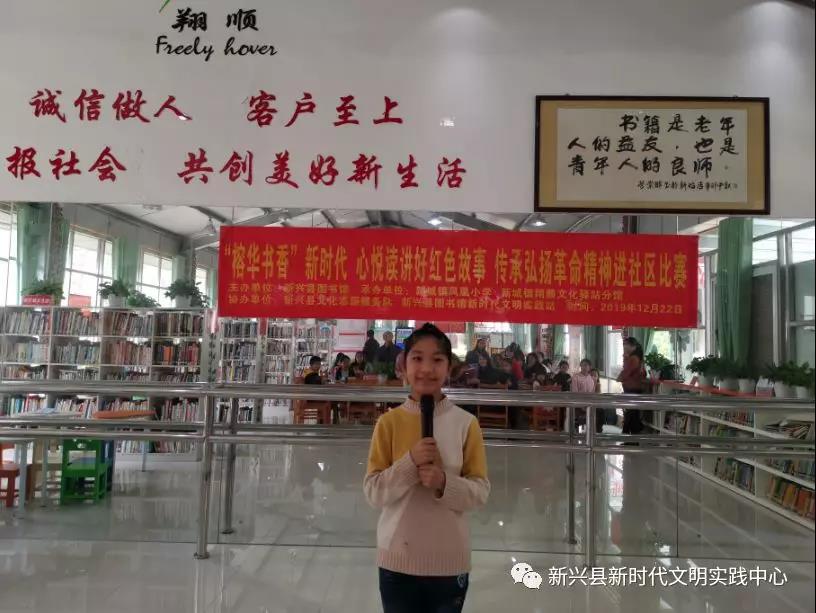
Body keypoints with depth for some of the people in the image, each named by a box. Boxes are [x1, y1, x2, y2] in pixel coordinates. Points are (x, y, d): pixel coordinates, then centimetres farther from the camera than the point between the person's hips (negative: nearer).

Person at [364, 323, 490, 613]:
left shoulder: (466, 424, -6)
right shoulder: (389, 422, -5)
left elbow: (481, 491, -5)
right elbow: (373, 492, -7)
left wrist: (444, 483, -22)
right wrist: (410, 462, -22)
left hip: (450, 560, 0)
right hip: (397, 559, 0)